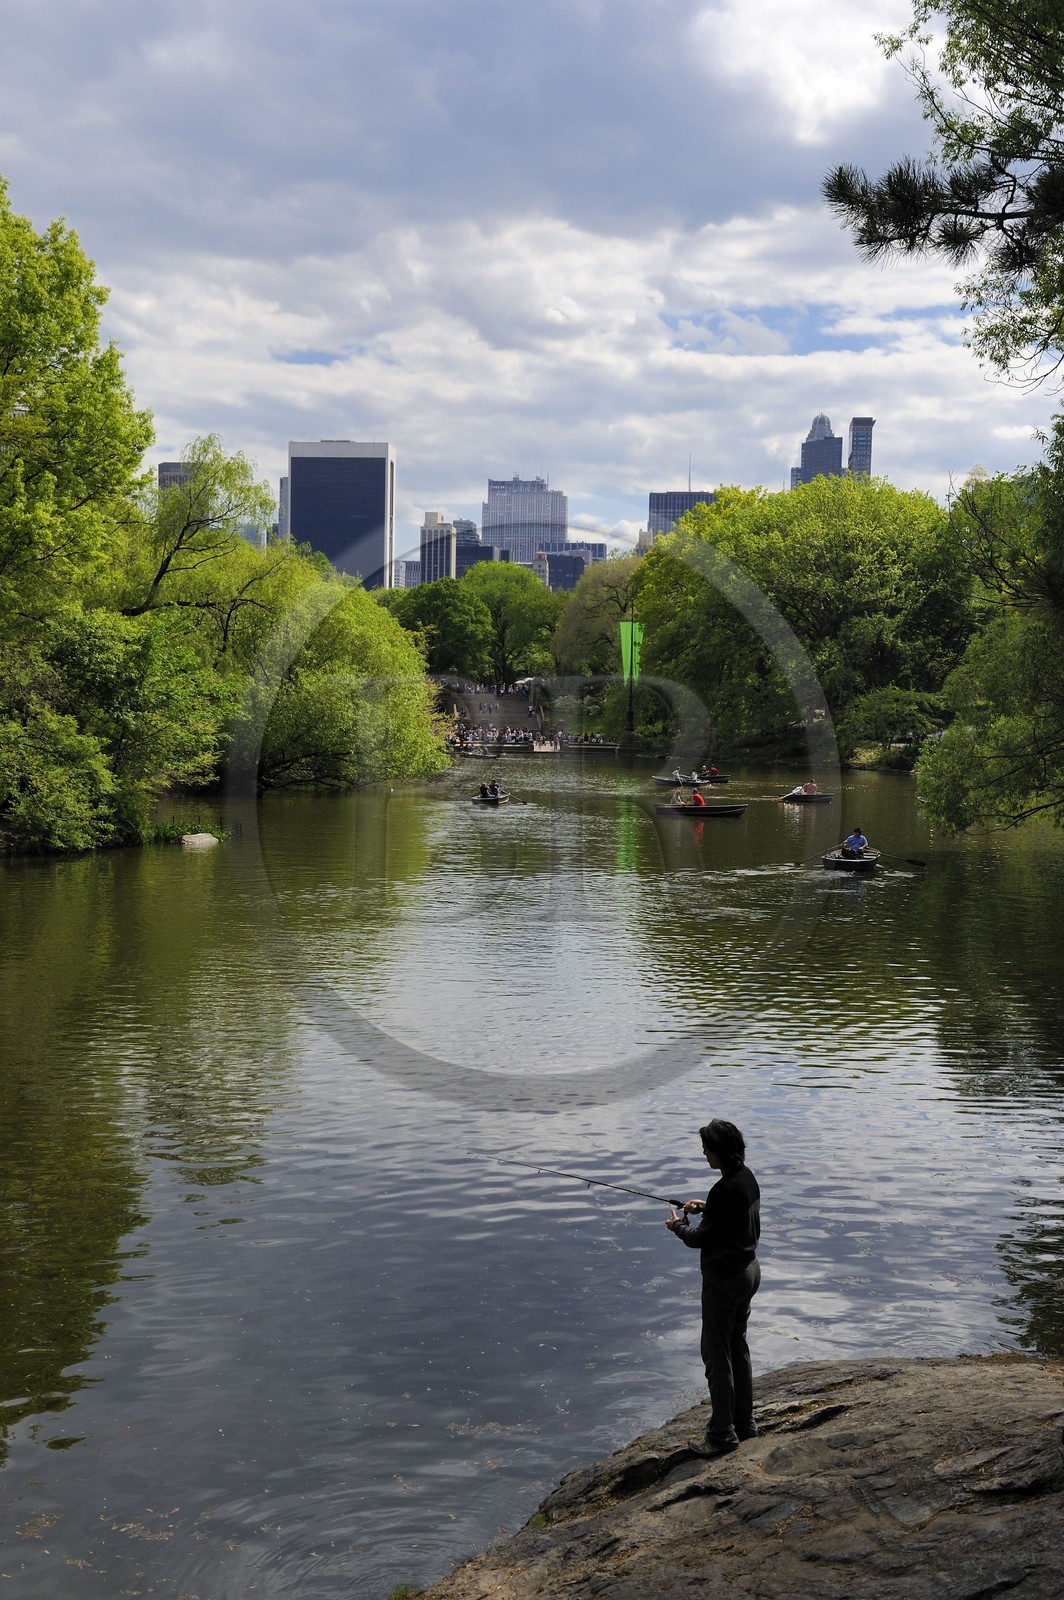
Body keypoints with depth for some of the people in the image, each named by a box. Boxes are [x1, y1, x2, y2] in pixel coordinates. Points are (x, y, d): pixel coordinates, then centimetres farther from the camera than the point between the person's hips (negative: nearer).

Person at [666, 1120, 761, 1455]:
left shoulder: (725, 1189, -25)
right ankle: (745, 1423, 29)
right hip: (749, 1270, 10)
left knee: (717, 1354, 0)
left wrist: (677, 1227, -1)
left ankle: (723, 1434, 5)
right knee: (738, 1346, 20)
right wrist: (707, 1207, 14)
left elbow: (703, 1239, -19)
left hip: (724, 1279, -10)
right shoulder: (747, 1177, 3)